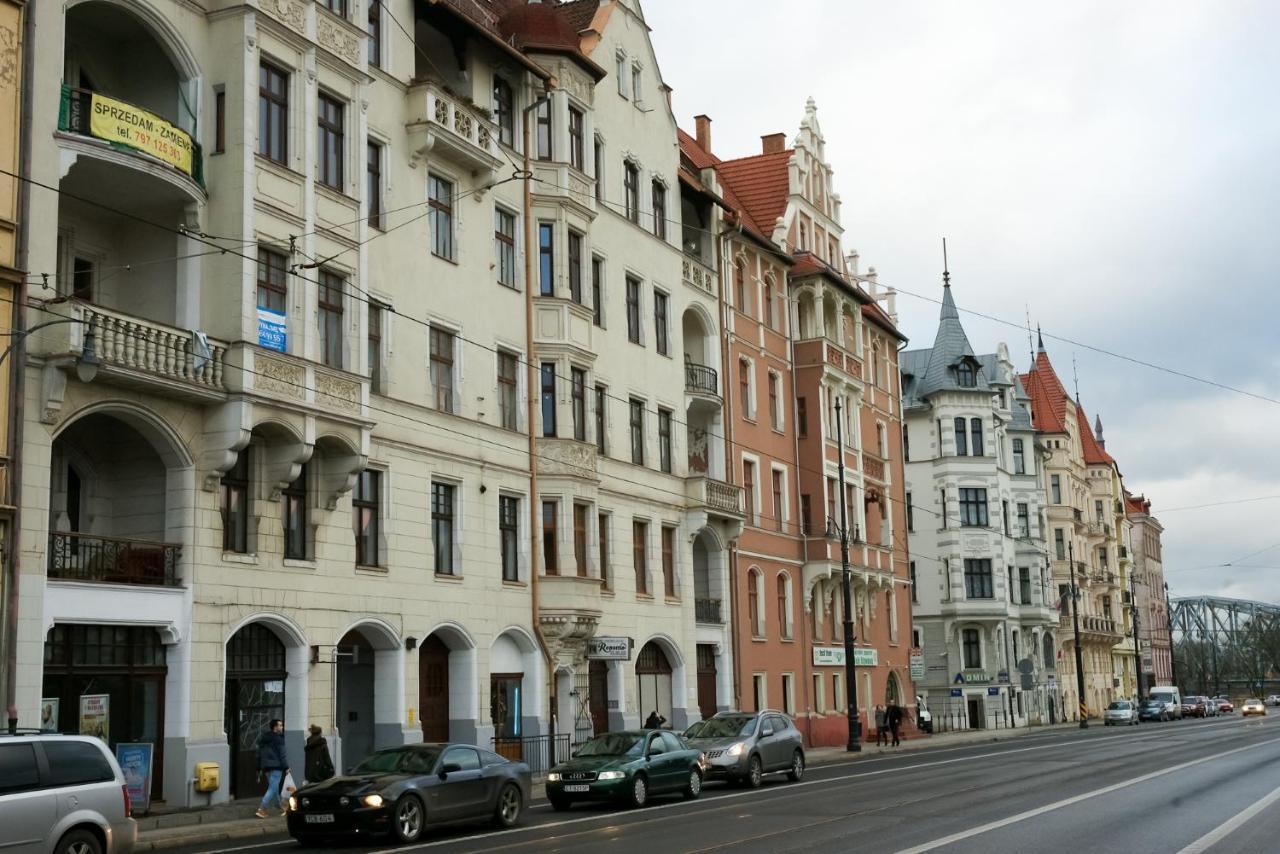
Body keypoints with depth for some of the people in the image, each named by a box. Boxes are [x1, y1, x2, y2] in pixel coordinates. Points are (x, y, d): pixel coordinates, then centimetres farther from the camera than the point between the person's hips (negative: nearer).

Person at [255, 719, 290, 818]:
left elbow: (259, 754, 20)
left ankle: (280, 808, 27)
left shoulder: (263, 738, 16)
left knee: (274, 788, 18)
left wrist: (259, 768, 24)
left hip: (266, 766, 9)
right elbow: (282, 754, -14)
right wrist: (286, 767, -10)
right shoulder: (278, 738, -10)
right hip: (276, 766, -9)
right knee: (272, 789, -8)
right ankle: (261, 809, -17)